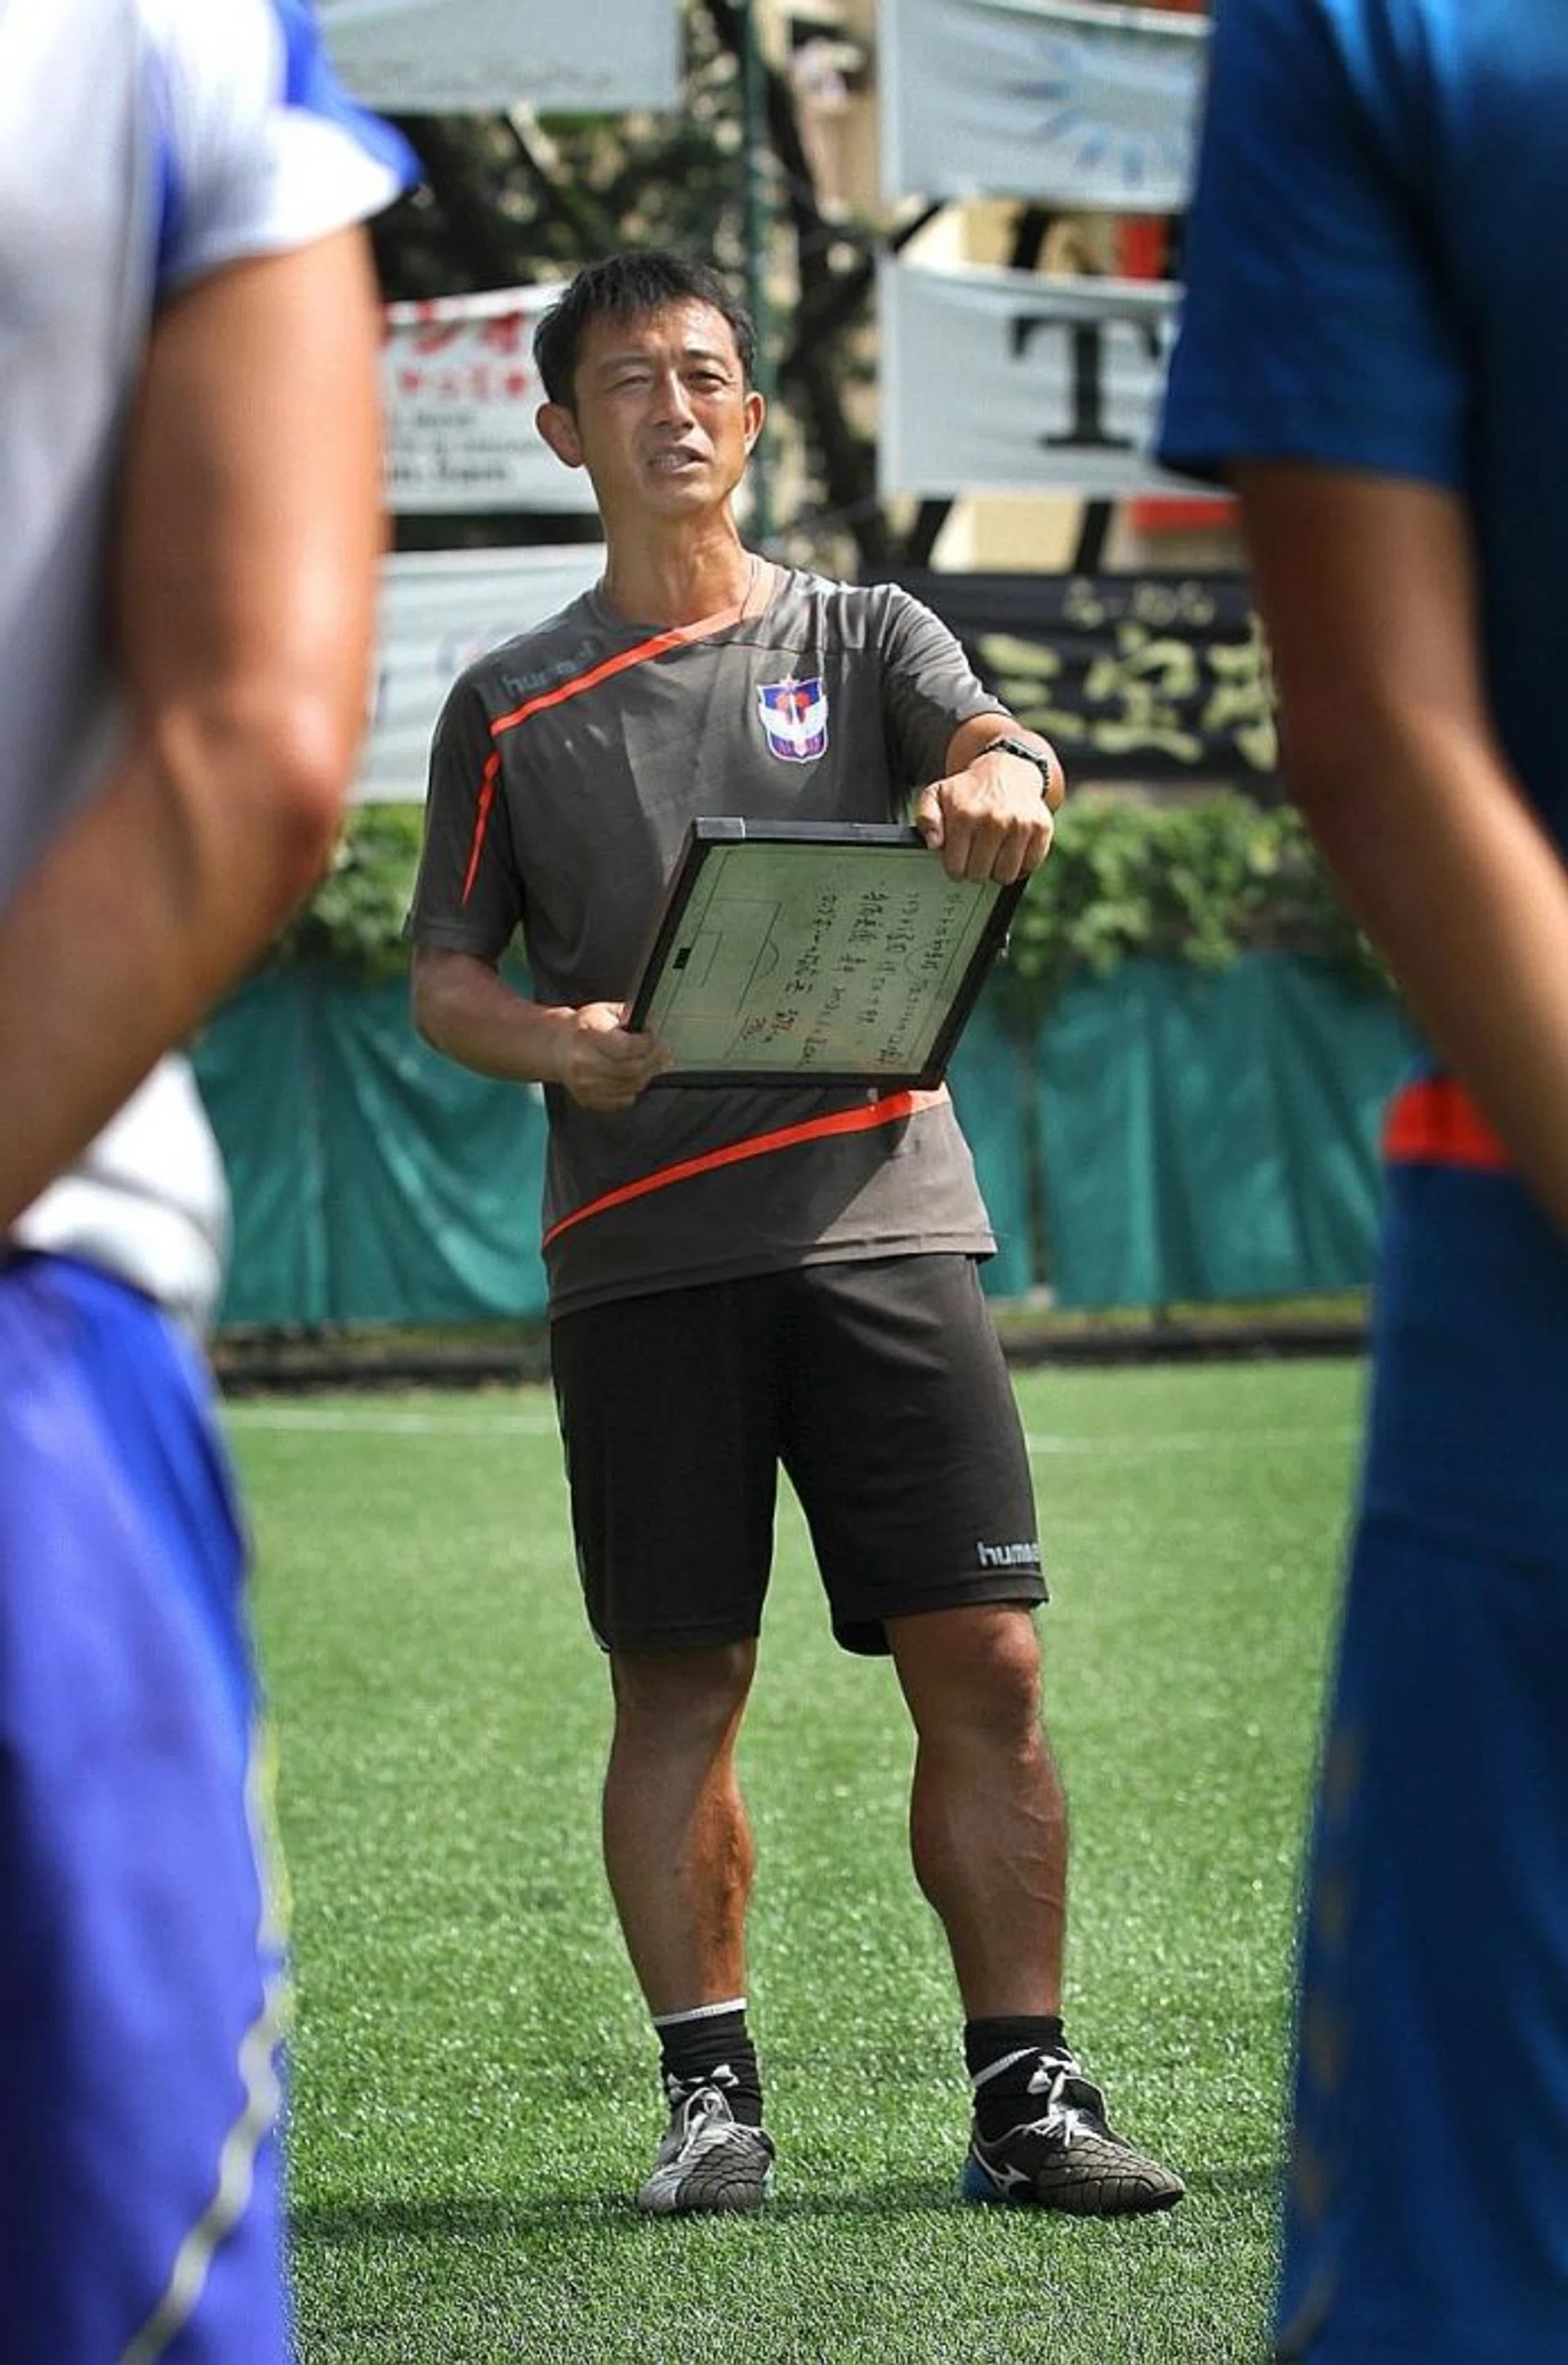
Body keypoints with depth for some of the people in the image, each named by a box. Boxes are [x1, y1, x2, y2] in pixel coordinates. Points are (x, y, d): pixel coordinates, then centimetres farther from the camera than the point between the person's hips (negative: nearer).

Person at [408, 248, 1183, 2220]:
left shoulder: (862, 636, 12)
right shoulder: (510, 706, 12)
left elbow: (1007, 755, -7)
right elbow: (442, 979, 10)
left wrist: (996, 782, -32)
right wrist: (559, 1044, -12)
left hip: (881, 1218, 0)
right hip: (638, 1250, 0)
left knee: (982, 1662, -6)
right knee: (680, 1681, 0)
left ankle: (1023, 2094, -1)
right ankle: (708, 2091, 7)